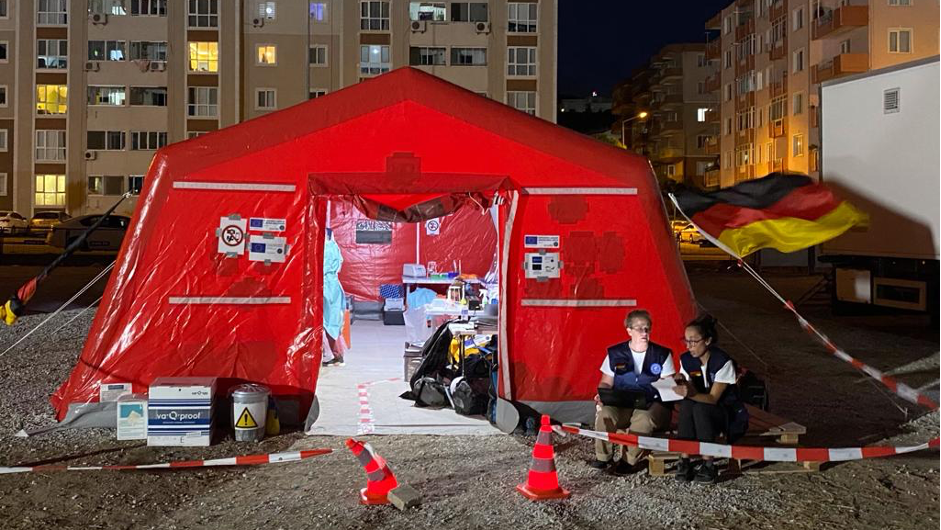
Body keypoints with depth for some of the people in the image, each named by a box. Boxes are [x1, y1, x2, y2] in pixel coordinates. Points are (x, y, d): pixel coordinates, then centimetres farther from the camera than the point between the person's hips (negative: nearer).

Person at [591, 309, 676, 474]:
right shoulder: (615, 354, 9)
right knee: (604, 414, -30)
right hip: (621, 405, 1)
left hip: (652, 405, -1)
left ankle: (629, 460, -19)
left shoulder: (662, 354, 7)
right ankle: (602, 456, -9)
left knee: (644, 418, -36)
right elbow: (606, 383, 12)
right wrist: (601, 395, -9)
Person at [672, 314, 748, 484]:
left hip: (729, 414, -4)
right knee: (686, 405, -29)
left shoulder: (723, 361, -22)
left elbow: (713, 398, -25)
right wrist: (682, 383, -31)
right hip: (702, 414, 5)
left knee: (700, 408, -34)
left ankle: (708, 465, -26)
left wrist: (690, 393, -43)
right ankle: (684, 461, -25)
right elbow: (692, 392, -9)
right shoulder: (686, 360, -5)